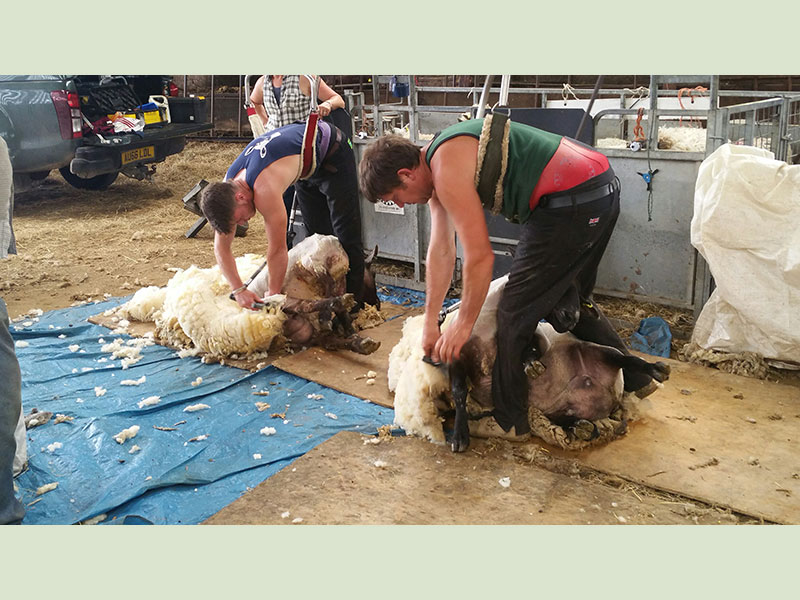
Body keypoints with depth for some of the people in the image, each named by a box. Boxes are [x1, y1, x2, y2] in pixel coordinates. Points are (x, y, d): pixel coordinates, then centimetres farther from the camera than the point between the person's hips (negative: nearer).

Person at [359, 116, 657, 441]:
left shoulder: (447, 170, -17)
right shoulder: (434, 165, 14)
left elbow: (480, 257, -17)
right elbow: (441, 250, 14)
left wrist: (462, 325, -5)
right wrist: (430, 322, 14)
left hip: (571, 201, -11)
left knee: (516, 313, -1)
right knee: (570, 302, 26)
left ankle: (509, 421, 12)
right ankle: (634, 378, 41)